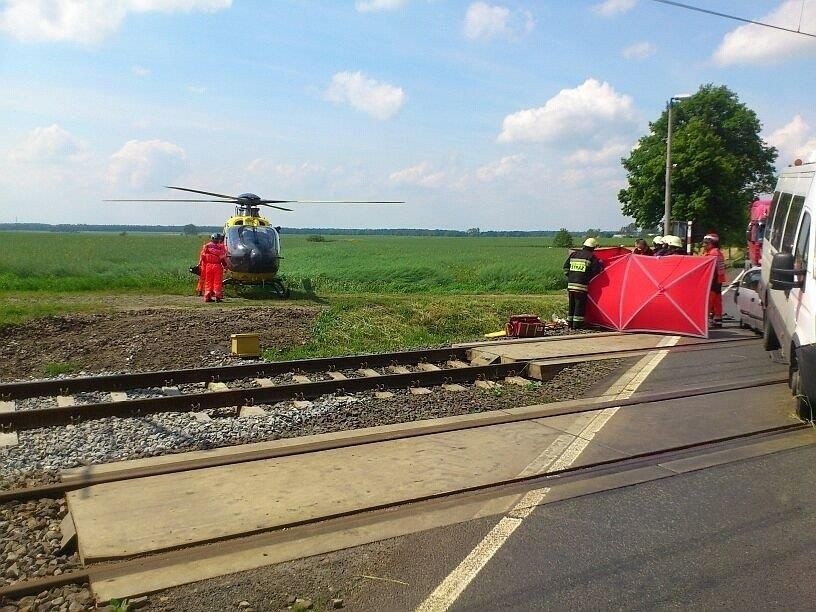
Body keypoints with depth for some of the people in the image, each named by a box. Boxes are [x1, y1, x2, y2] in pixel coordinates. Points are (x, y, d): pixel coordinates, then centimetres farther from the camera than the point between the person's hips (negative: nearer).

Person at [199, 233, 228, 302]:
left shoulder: (206, 246, 6)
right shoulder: (221, 247, -3)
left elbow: (202, 256, 6)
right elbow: (223, 258, -5)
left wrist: (200, 264, 10)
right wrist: (225, 265, 3)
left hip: (208, 265, 3)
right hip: (217, 265, -3)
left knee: (208, 281, 10)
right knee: (217, 282, 3)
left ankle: (207, 297, 9)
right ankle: (217, 296, 1)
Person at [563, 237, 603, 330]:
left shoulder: (573, 254, 12)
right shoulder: (591, 257, -4)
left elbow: (565, 266, 14)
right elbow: (596, 270, -7)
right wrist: (601, 264, 12)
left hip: (570, 284, 6)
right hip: (582, 284, -6)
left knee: (572, 305, 14)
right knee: (580, 305, 0)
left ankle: (570, 324, 19)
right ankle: (576, 325, 0)